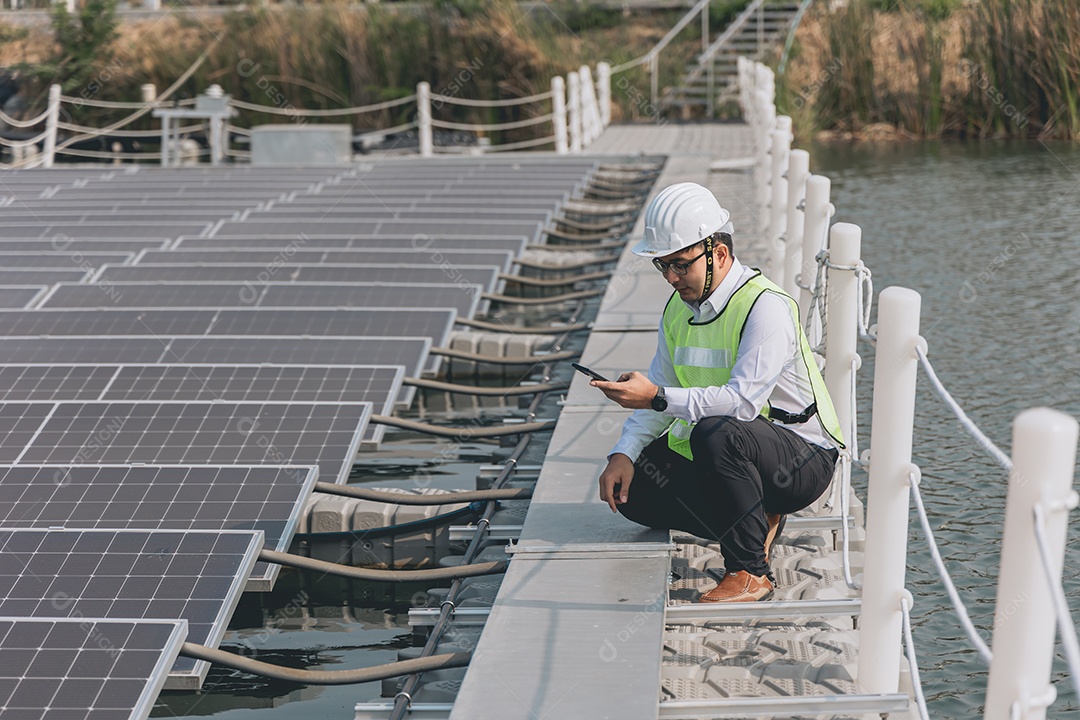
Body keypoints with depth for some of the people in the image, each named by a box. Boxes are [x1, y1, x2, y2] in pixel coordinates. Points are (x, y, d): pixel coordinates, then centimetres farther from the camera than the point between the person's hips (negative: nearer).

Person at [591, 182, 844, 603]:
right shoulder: (678, 310, 6)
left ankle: (750, 572, -23)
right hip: (715, 454, 8)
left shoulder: (765, 307, -20)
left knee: (716, 434, -38)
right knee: (632, 488, -9)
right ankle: (755, 524, 3)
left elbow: (743, 400, -32)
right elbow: (658, 395, 9)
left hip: (803, 460, -8)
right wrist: (624, 453, -8)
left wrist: (658, 398, -34)